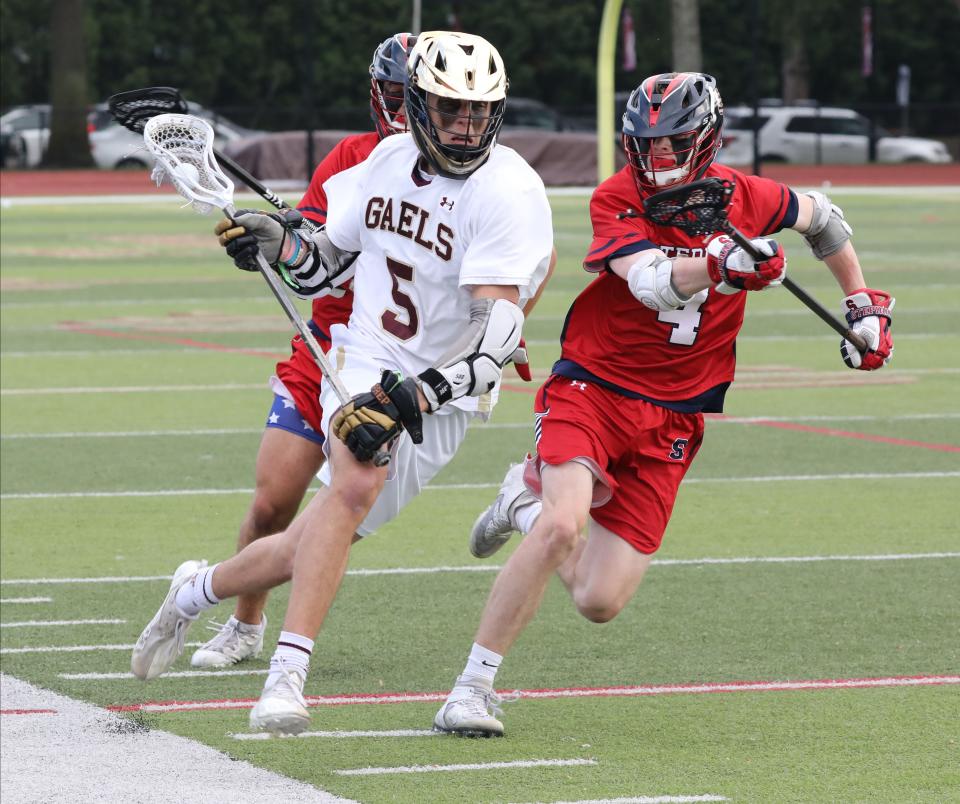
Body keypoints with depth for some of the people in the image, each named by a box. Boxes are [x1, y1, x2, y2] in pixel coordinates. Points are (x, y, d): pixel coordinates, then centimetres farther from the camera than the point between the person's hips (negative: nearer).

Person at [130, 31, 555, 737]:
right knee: (356, 485, -29)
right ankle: (286, 676, -29)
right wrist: (278, 241, -6)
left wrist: (411, 396, -36)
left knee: (314, 547, -1)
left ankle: (199, 590, 28)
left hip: (442, 396, -1)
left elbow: (500, 331, -27)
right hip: (365, 362, 1)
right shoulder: (388, 160, 1)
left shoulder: (507, 191, -18)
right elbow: (332, 263, 16)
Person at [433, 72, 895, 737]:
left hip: (670, 420, 3)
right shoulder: (617, 200, -11)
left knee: (600, 602, -4)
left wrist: (863, 303, 20)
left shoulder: (743, 197, -2)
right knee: (562, 527, -30)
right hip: (592, 388, -3)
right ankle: (475, 683, -16)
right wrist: (718, 267, -49)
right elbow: (651, 281, -30)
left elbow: (820, 215, 19)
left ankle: (533, 498, 27)